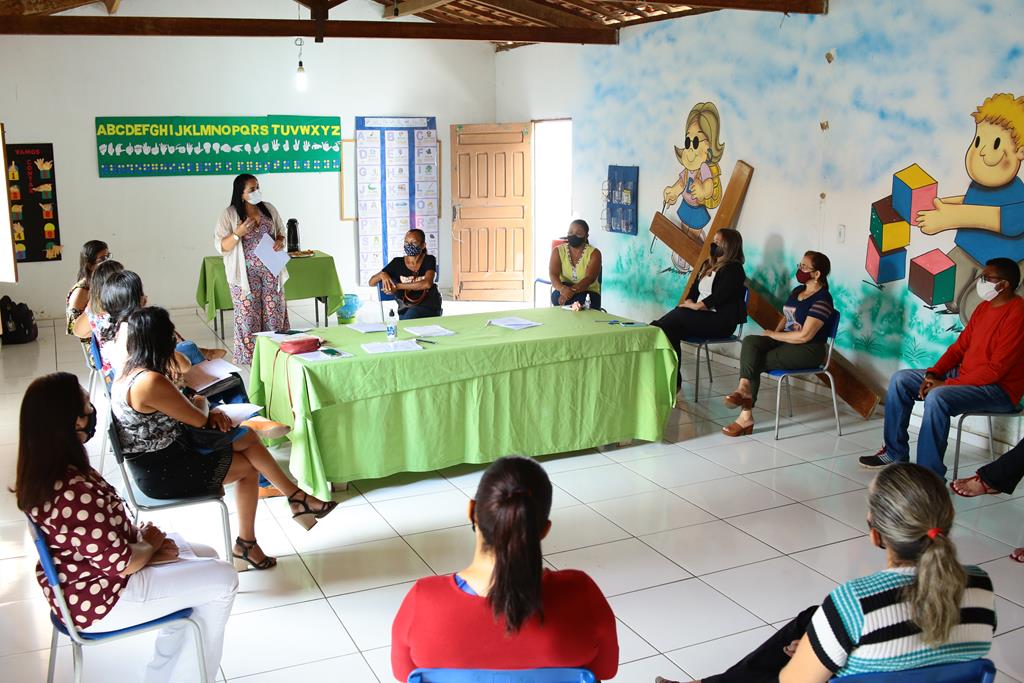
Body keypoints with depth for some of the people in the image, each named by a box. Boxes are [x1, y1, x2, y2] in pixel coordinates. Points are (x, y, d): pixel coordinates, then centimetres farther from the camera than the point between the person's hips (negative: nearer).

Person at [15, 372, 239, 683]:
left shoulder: (44, 471, -4)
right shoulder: (75, 492, -35)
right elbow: (120, 563, -26)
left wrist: (142, 537, -3)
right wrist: (151, 544, -7)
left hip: (80, 578, 10)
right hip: (97, 598, -10)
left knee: (206, 557, 17)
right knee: (223, 579, -3)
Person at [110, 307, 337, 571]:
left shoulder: (129, 372, 2)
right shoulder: (151, 382, -29)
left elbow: (177, 409, 13)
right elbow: (198, 420, -18)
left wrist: (211, 412, -4)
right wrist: (201, 402, 4)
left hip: (152, 464, 9)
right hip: (163, 474, -9)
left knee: (247, 437, 4)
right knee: (248, 465, 3)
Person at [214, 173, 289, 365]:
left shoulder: (269, 209, 6)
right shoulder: (229, 214, -5)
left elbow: (280, 232, 18)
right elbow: (221, 246, -7)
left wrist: (280, 241, -5)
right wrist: (238, 234, -23)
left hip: (271, 270, 4)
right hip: (246, 274, -4)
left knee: (274, 312, 6)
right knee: (248, 315, 0)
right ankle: (250, 355, 10)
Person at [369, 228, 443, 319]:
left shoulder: (429, 260, 1)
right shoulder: (397, 263, 5)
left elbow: (427, 283, -18)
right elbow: (371, 283, 5)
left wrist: (397, 286, -20)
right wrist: (382, 275, -18)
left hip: (429, 308, -5)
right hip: (406, 310, 5)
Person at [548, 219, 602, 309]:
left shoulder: (594, 253, -5)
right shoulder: (558, 251, 1)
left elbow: (589, 278, -19)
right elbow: (553, 275, -13)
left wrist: (572, 291, -37)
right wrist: (563, 289, -36)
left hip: (588, 292, -1)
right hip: (563, 291, 1)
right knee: (557, 297, -33)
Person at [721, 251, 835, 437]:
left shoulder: (822, 300, -14)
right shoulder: (797, 291, 14)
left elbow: (804, 335, -21)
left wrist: (774, 335, -11)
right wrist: (775, 333, 3)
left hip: (808, 350, -8)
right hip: (785, 341, 8)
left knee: (755, 362, -20)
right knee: (750, 341, -20)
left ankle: (746, 416, -16)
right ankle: (744, 387, -36)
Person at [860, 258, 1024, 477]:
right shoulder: (984, 307, 11)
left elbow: (996, 369, -23)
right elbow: (959, 347, 13)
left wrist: (946, 384, -21)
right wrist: (933, 374, -3)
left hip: (999, 388, -10)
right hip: (964, 374, 10)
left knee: (937, 398, -36)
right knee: (900, 380, 3)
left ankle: (930, 474, -29)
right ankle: (895, 452, 7)